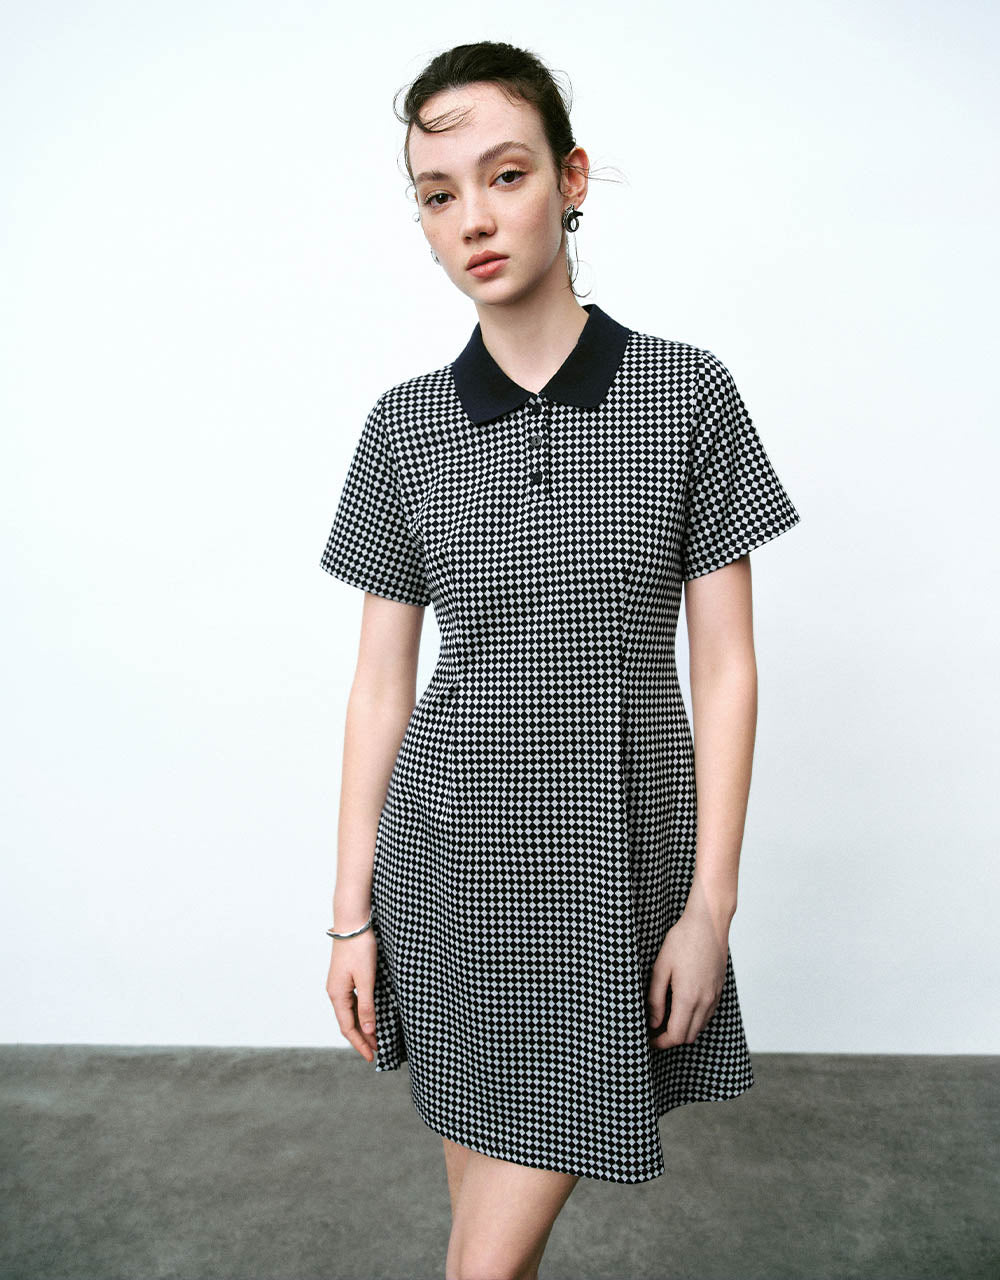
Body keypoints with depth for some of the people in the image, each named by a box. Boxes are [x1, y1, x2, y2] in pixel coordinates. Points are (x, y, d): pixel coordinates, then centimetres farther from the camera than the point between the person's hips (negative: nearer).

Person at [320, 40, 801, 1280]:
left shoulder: (687, 394, -5)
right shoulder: (406, 424, 0)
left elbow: (726, 665, -4)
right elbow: (381, 681, 2)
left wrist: (710, 903, -6)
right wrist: (352, 911, 3)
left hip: (615, 847, -1)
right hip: (451, 846, 2)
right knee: (479, 1166, 18)